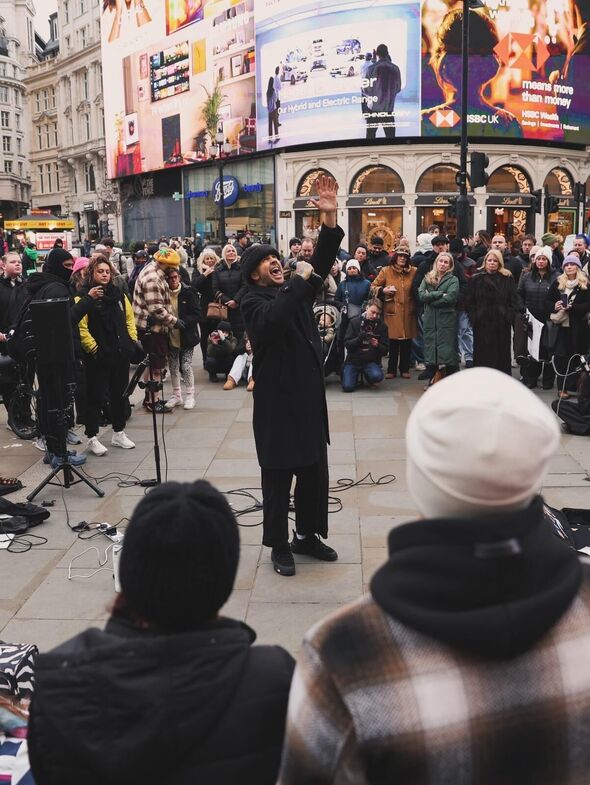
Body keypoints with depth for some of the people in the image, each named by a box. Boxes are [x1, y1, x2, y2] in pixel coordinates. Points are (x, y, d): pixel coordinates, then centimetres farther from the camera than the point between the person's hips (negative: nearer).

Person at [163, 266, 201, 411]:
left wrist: (183, 322, -22)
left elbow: (197, 314, -9)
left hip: (186, 336, -3)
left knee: (186, 366, -4)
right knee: (173, 367, 10)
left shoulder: (188, 293, -7)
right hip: (170, 336, 3)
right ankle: (176, 395, 24)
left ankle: (190, 396, 10)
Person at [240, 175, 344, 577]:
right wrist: (300, 279, -23)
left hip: (310, 396, 7)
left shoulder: (295, 291, 12)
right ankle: (279, 545, 16)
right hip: (278, 401, -7)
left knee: (315, 471, 14)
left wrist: (330, 217, -11)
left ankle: (308, 535, 30)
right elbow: (274, 318, -30)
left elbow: (322, 261, 0)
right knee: (278, 477, 3)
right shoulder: (253, 301, -8)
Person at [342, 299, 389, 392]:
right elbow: (347, 343, -6)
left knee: (377, 376, -32)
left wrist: (377, 345, -20)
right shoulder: (354, 322, -1)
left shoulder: (382, 325, 0)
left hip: (371, 361, 0)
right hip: (353, 360, 0)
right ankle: (356, 375, 16)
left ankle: (367, 375, 6)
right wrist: (358, 339, -24)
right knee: (347, 387, -19)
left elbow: (385, 350, 1)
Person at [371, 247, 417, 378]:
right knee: (392, 341, 1)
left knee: (407, 342, 6)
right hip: (392, 312, -1)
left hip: (408, 312, 2)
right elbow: (373, 287, 6)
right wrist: (383, 290, -11)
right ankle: (391, 370, 12)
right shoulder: (386, 271, 2)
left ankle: (405, 369, 18)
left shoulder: (413, 272, 6)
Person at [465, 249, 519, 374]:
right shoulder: (476, 279, 6)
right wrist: (474, 317, -5)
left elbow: (514, 301, 5)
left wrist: (509, 316, -6)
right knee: (482, 355, 2)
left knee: (502, 354, 5)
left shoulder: (507, 279, 7)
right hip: (481, 324, 0)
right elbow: (468, 301, 4)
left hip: (501, 324, 0)